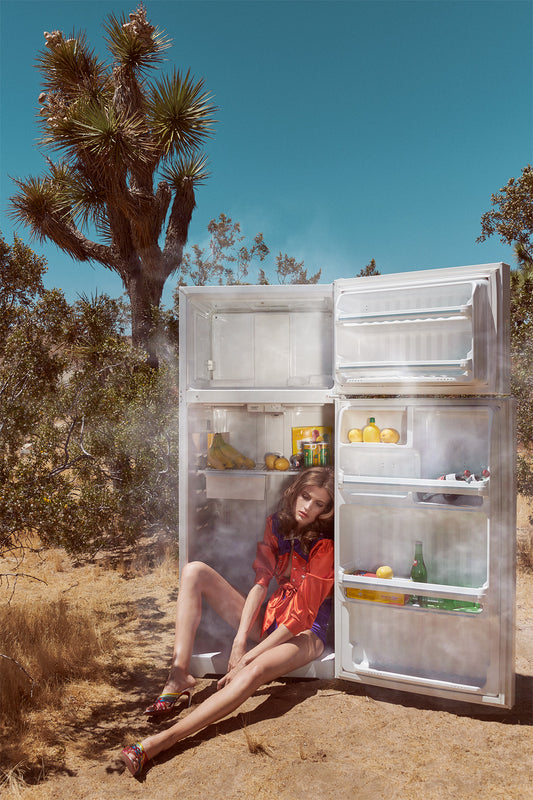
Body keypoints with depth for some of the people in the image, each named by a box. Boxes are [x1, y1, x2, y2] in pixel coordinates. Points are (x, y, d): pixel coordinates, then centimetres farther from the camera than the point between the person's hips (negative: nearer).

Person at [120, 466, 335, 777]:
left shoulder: (324, 549, -20)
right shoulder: (276, 525, -1)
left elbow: (300, 617, -20)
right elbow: (260, 582, -6)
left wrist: (247, 658, -20)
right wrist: (239, 639, -16)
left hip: (305, 634, -7)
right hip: (268, 619, 7)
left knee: (255, 671, -41)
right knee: (194, 571, -9)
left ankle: (161, 740, -45)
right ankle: (179, 675, -22)